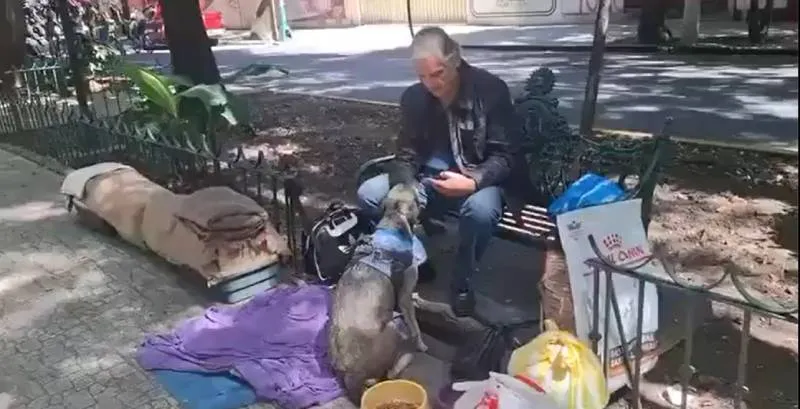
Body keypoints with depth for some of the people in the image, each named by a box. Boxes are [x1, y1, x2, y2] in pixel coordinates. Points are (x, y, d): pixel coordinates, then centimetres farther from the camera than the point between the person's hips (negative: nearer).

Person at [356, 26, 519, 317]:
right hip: (428, 181, 4)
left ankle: (462, 281, -9)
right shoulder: (413, 97, -2)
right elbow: (406, 155, -1)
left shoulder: (491, 90, -13)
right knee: (368, 195, -16)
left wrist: (473, 182, -32)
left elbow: (504, 157, -13)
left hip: (477, 182, -3)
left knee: (480, 210, -38)